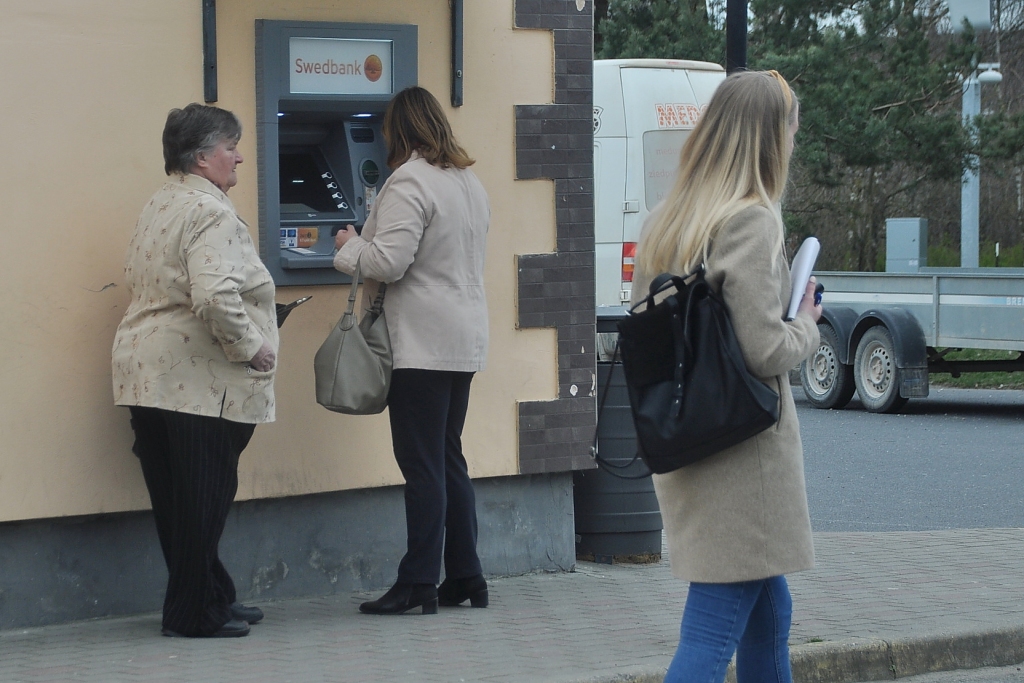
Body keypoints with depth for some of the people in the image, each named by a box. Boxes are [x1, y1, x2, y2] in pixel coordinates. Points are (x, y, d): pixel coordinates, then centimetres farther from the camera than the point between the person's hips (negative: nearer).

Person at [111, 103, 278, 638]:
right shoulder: (211, 213, -14)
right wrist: (251, 348, -14)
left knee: (177, 496, 12)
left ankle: (213, 598, 23)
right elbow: (216, 296, -27)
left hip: (147, 371, 10)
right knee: (203, 497, -2)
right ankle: (193, 612, 4)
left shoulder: (158, 208, 18)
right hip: (198, 381, -10)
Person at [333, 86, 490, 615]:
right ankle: (465, 577, 17)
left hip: (422, 344, -9)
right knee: (448, 460, 15)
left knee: (423, 465, -6)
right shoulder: (470, 183, 14)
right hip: (464, 339, 9)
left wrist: (349, 247, -2)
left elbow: (389, 262, -22)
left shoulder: (409, 182, -15)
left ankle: (419, 583, -4)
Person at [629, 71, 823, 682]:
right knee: (713, 629, -6)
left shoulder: (666, 219, 10)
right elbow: (766, 351, -18)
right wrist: (808, 323, 1)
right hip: (742, 448, -9)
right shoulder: (753, 220, -14)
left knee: (770, 614, 19)